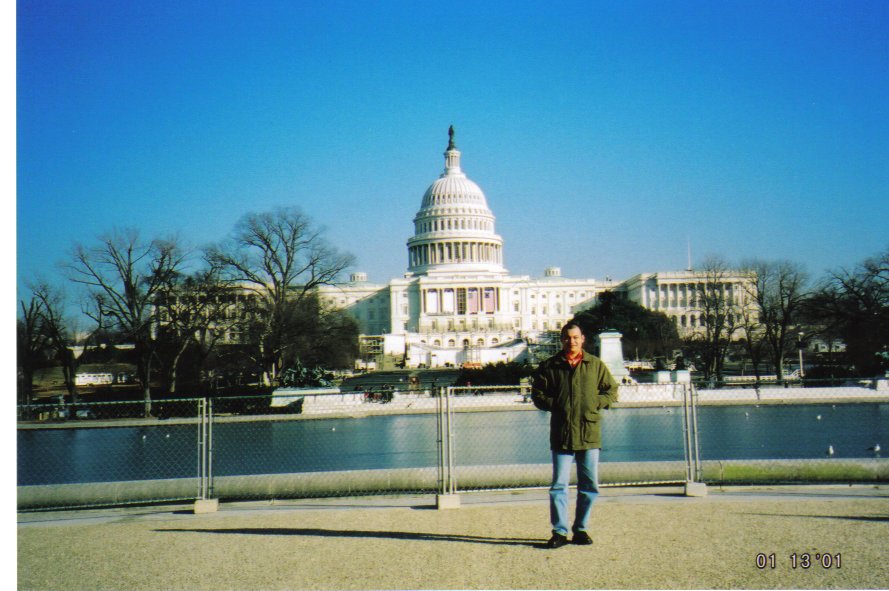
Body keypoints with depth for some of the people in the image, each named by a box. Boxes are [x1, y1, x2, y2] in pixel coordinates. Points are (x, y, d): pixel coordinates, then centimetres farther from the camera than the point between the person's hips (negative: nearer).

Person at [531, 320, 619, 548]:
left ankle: (580, 529, 19)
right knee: (559, 485, -1)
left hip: (589, 434, 2)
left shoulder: (596, 365, 7)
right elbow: (537, 394, 7)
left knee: (590, 486, 7)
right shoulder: (549, 366, 4)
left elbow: (612, 391, 13)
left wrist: (595, 403, -4)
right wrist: (556, 405, -8)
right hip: (561, 435, -1)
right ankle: (559, 532, 6)